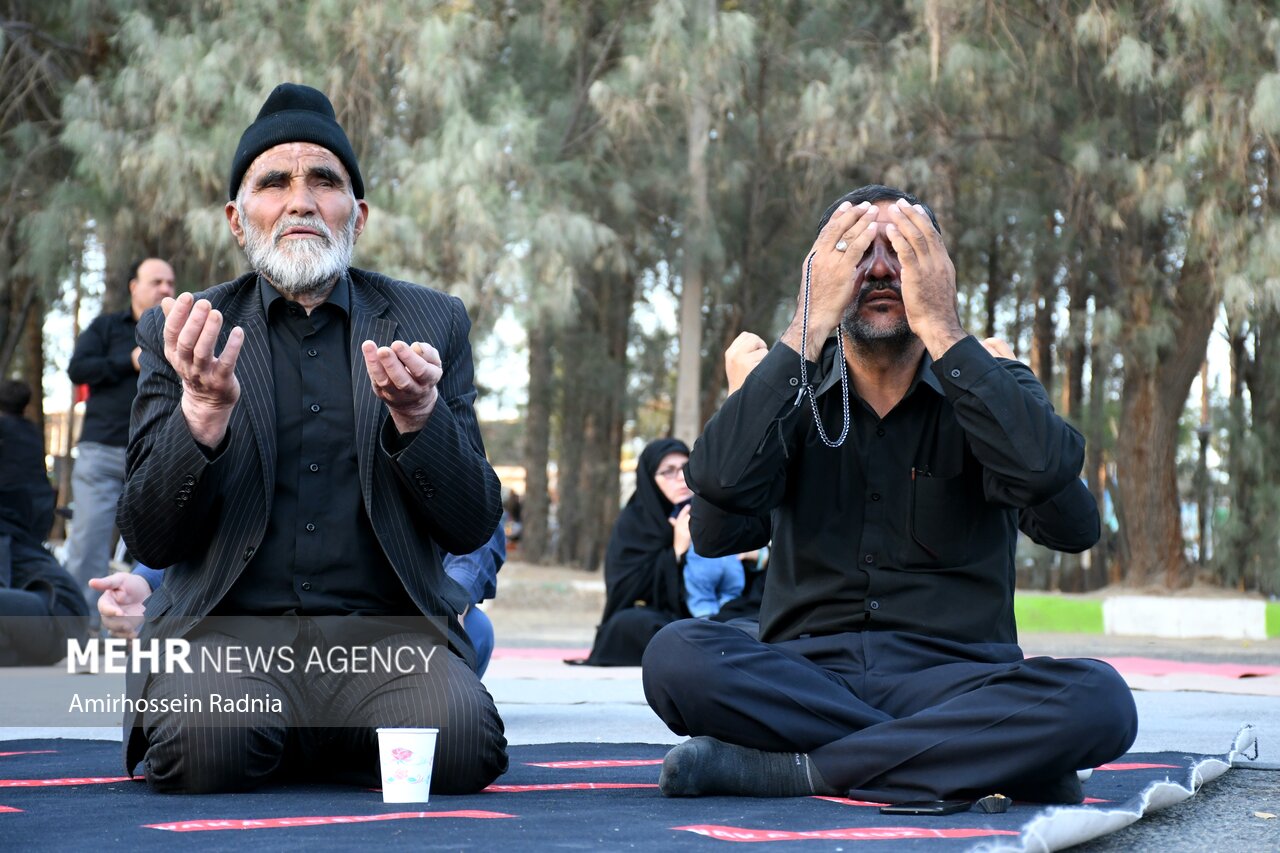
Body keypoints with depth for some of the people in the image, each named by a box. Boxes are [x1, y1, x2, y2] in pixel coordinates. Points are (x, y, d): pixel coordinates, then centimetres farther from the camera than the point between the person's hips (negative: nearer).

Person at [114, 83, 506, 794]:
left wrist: (417, 413, -14)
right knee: (203, 745, -33)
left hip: (386, 635, 2)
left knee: (459, 738, -29)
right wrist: (204, 408, -16)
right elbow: (150, 540, 1)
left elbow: (473, 527, 5)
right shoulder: (186, 334, 9)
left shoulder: (431, 323, 10)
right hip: (233, 629, -1)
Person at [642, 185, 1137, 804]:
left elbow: (1044, 471, -17)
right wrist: (810, 325, -11)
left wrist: (940, 329, -14)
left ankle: (777, 769, -27)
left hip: (953, 677, 0)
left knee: (1098, 700, -31)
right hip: (808, 675, 0)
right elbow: (723, 481, -13)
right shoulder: (793, 390, 10)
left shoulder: (992, 388, 8)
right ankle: (973, 758, -25)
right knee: (676, 655, -30)